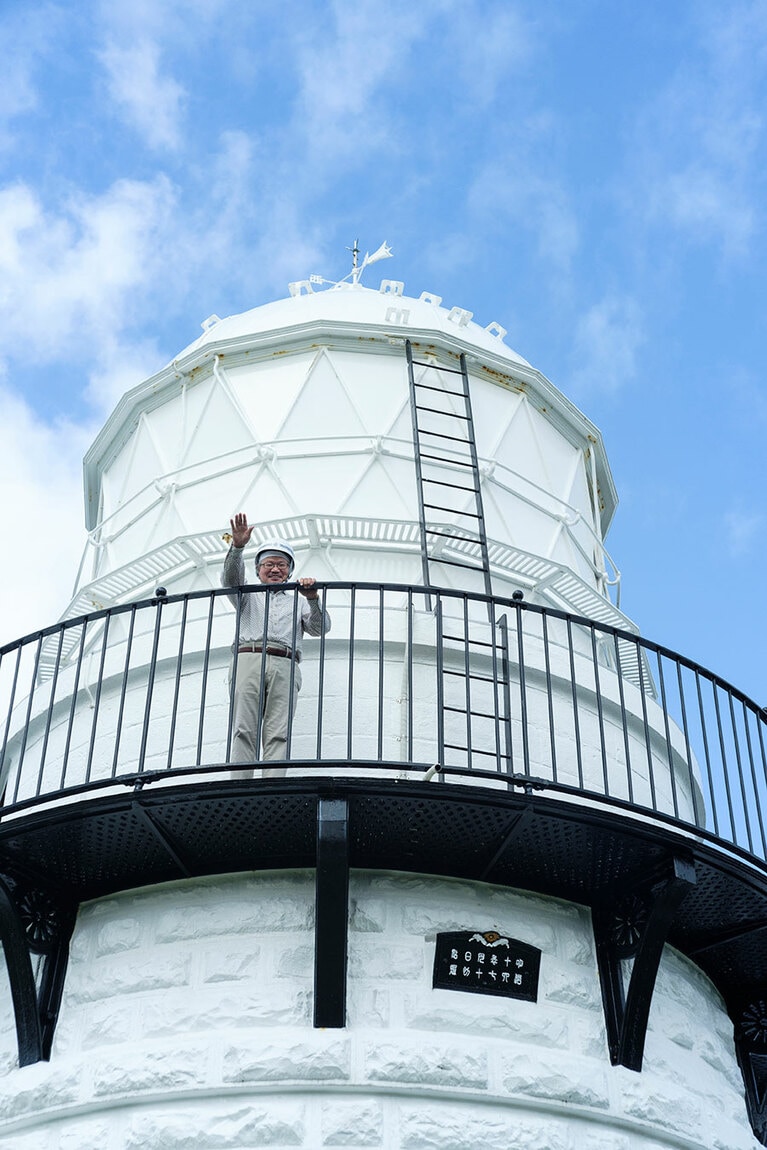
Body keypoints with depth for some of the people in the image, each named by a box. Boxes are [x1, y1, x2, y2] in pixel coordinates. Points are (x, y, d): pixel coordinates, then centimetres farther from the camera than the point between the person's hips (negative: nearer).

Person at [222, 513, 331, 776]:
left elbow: (320, 628, 16)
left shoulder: (298, 601, 31)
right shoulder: (249, 595, 29)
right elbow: (231, 578, 8)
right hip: (249, 660, 0)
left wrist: (313, 599, -2)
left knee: (278, 735, -14)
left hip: (285, 666, 1)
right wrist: (237, 546, -10)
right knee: (244, 730, -14)